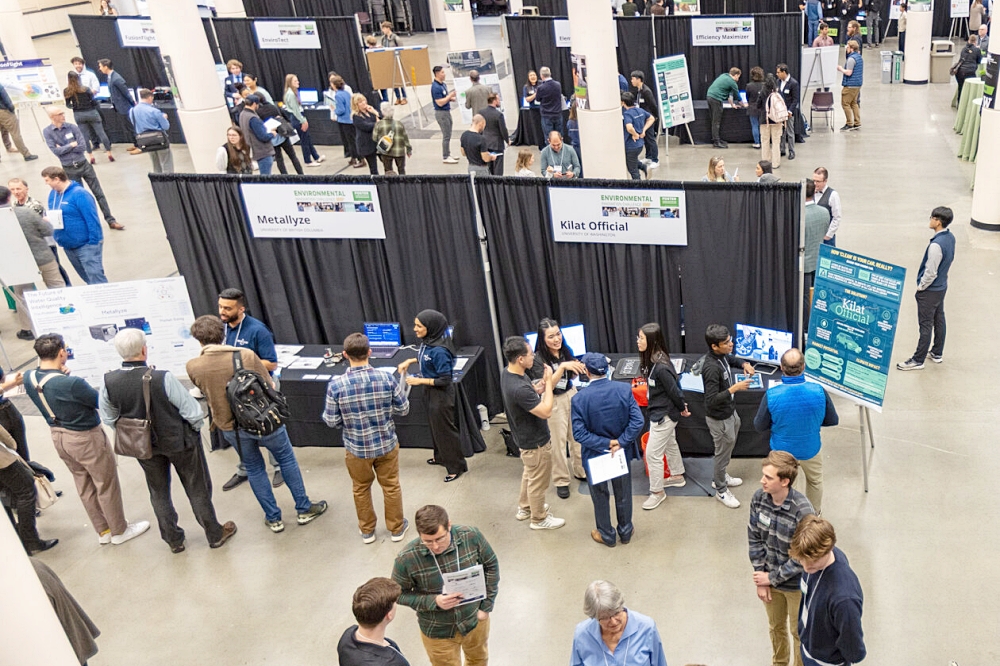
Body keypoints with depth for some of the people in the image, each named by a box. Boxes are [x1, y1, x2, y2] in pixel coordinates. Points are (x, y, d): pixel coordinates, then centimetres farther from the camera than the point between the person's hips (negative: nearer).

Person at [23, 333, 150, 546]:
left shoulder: (28, 378, -10)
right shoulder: (72, 383, -33)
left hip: (58, 437, 7)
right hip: (86, 438, -7)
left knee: (85, 486, 21)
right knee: (106, 486, 12)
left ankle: (103, 531, 35)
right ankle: (119, 531, 28)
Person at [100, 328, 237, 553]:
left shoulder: (109, 382, -18)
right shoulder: (163, 379, -31)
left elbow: (109, 419, -2)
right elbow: (193, 412, -23)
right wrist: (195, 428, -1)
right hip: (178, 441, -3)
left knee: (159, 493, 24)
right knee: (198, 489, 16)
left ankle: (174, 540, 38)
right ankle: (215, 535, 32)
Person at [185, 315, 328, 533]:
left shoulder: (193, 366, -13)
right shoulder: (246, 355, -18)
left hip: (230, 427, 2)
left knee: (254, 469, 21)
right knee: (287, 459, 19)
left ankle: (273, 518, 29)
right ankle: (304, 509, 29)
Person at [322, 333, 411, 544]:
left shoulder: (336, 384, -20)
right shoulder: (387, 378, -17)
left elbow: (332, 421, -12)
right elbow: (403, 410, -5)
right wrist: (403, 382, 9)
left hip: (356, 448, 0)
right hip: (386, 444, 1)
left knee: (361, 489, 22)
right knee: (391, 486, 20)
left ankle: (367, 530, 38)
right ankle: (396, 528, 36)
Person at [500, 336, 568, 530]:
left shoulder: (508, 373, -8)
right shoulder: (519, 389, -39)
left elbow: (534, 389, 6)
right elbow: (546, 412, -32)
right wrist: (548, 383, -24)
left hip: (527, 436, 9)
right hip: (535, 441, -9)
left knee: (529, 473, 30)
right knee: (538, 481, 14)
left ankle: (524, 508, 49)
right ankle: (539, 518, 35)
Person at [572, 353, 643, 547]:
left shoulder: (579, 398, -21)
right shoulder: (624, 389, -15)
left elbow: (579, 433, -22)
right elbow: (637, 422, -18)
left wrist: (605, 444, -18)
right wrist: (620, 443, -16)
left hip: (595, 455, -2)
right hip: (621, 452, 2)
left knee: (600, 496, 18)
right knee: (623, 493, 21)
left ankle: (606, 535, 34)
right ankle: (625, 531, 38)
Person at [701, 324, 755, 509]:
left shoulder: (722, 355, -7)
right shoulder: (711, 367, -34)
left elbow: (732, 359, 19)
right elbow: (712, 400, -34)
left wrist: (744, 364, -2)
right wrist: (735, 388, -35)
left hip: (729, 412, 9)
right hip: (719, 418, -9)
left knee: (727, 449, 27)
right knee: (723, 452, 10)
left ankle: (719, 477, 49)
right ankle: (721, 490, 30)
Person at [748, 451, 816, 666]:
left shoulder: (802, 511, -32)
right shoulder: (759, 498, -16)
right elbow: (754, 538, -5)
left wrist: (771, 578, -16)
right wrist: (760, 578, -6)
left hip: (796, 583, -5)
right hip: (769, 578, 5)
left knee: (798, 632, 19)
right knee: (775, 626, 27)